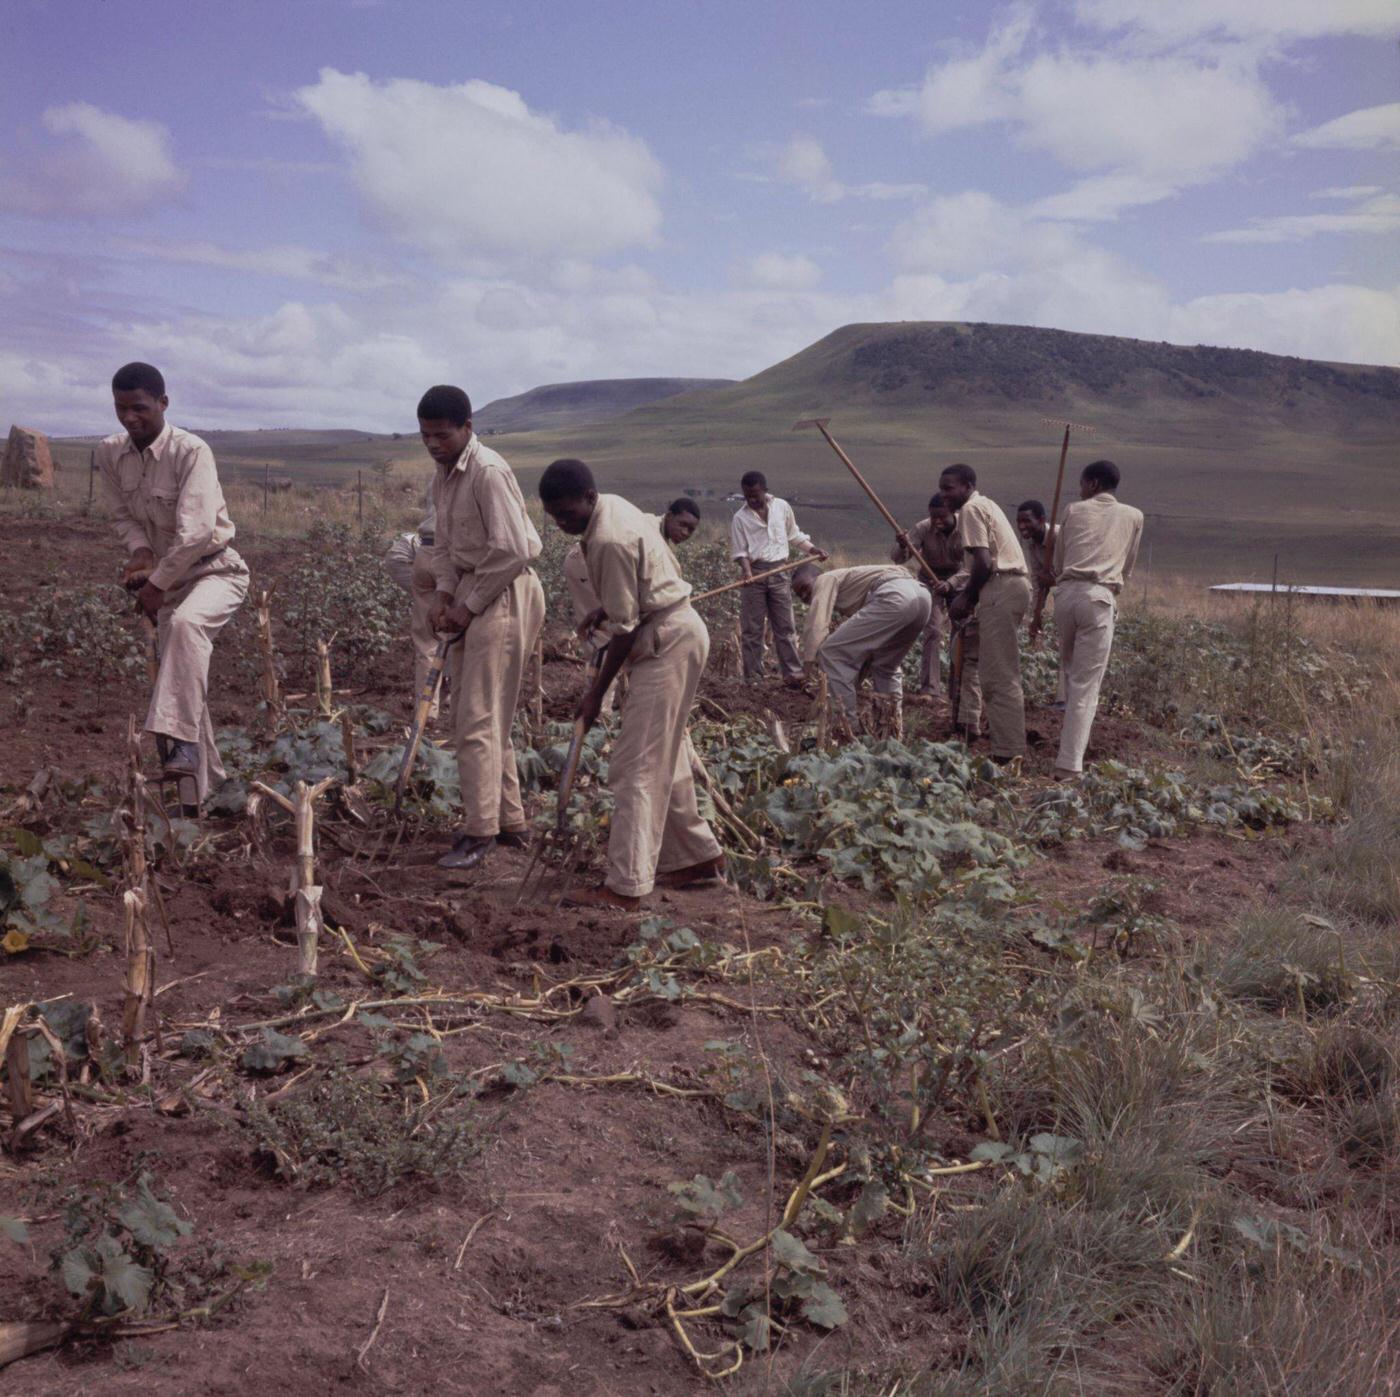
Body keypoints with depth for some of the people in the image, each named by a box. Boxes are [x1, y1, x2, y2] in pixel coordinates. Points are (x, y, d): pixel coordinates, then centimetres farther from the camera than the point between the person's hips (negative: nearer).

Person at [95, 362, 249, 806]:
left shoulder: (191, 452, -22)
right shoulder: (111, 453, -2)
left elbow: (196, 531, -28)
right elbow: (124, 515, 10)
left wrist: (157, 583, -21)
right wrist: (140, 551, -11)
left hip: (215, 570, -7)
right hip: (166, 577, 7)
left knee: (186, 623, -38)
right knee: (179, 675, 8)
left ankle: (183, 741, -42)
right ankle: (204, 781, 20)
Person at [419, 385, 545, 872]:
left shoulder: (488, 472, -17)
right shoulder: (443, 475, 11)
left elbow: (511, 550, -22)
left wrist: (469, 606, -16)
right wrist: (444, 594, 0)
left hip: (503, 594, -10)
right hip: (470, 594, 10)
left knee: (479, 719, -8)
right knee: (477, 717, 14)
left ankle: (480, 831, 0)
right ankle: (511, 823, 23)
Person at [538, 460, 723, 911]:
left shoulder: (611, 541, -24)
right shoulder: (612, 507, 6)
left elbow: (626, 627, -20)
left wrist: (597, 692, -14)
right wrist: (603, 613, 21)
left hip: (667, 643, -11)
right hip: (674, 634, 11)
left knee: (635, 767, -10)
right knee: (664, 758, 17)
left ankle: (626, 887, -8)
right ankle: (699, 856, 27)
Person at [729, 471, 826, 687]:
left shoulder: (782, 507, 4)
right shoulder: (740, 518, -3)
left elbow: (795, 536, 16)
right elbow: (740, 551, -3)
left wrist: (814, 550, 5)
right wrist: (747, 572, -20)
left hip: (779, 571, 2)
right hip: (755, 573, -2)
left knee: (785, 626, 3)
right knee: (752, 629, 2)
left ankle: (793, 674, 5)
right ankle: (753, 677, 7)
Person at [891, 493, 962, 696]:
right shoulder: (923, 528, -21)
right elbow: (898, 558, -25)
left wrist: (950, 585, -46)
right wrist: (902, 546, -49)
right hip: (930, 579, -1)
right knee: (933, 631, -13)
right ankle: (928, 688, -13)